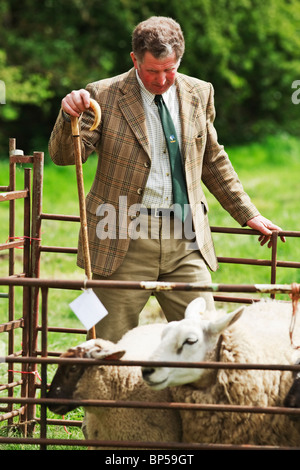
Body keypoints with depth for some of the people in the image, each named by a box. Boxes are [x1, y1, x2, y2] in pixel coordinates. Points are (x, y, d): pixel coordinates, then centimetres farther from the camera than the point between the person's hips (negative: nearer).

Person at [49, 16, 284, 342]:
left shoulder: (199, 94, 10)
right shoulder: (104, 97, -2)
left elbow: (213, 162, 22)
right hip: (124, 241, -3)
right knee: (112, 349, 0)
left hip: (184, 241, 3)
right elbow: (64, 155, -6)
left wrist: (247, 215, 23)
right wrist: (70, 116, -26)